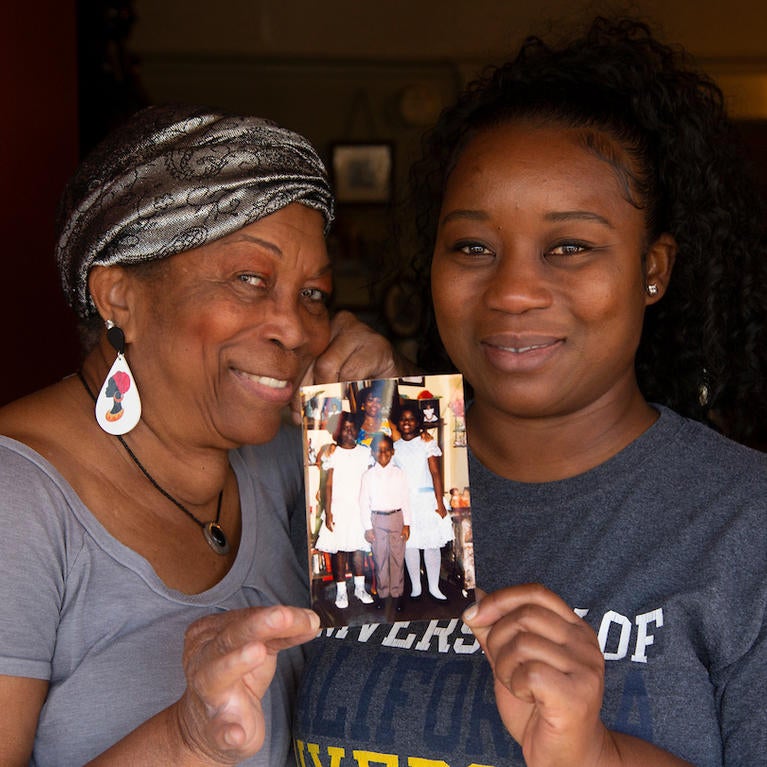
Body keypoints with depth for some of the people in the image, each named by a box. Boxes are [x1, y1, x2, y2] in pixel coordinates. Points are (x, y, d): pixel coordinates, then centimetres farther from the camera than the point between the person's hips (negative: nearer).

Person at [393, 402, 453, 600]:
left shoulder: (427, 443, 1)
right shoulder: (395, 447, 10)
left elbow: (436, 474, -3)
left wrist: (440, 503, -9)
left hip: (427, 498, -2)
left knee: (432, 543, -1)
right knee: (409, 544, 1)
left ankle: (434, 587, 7)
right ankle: (415, 587, 11)